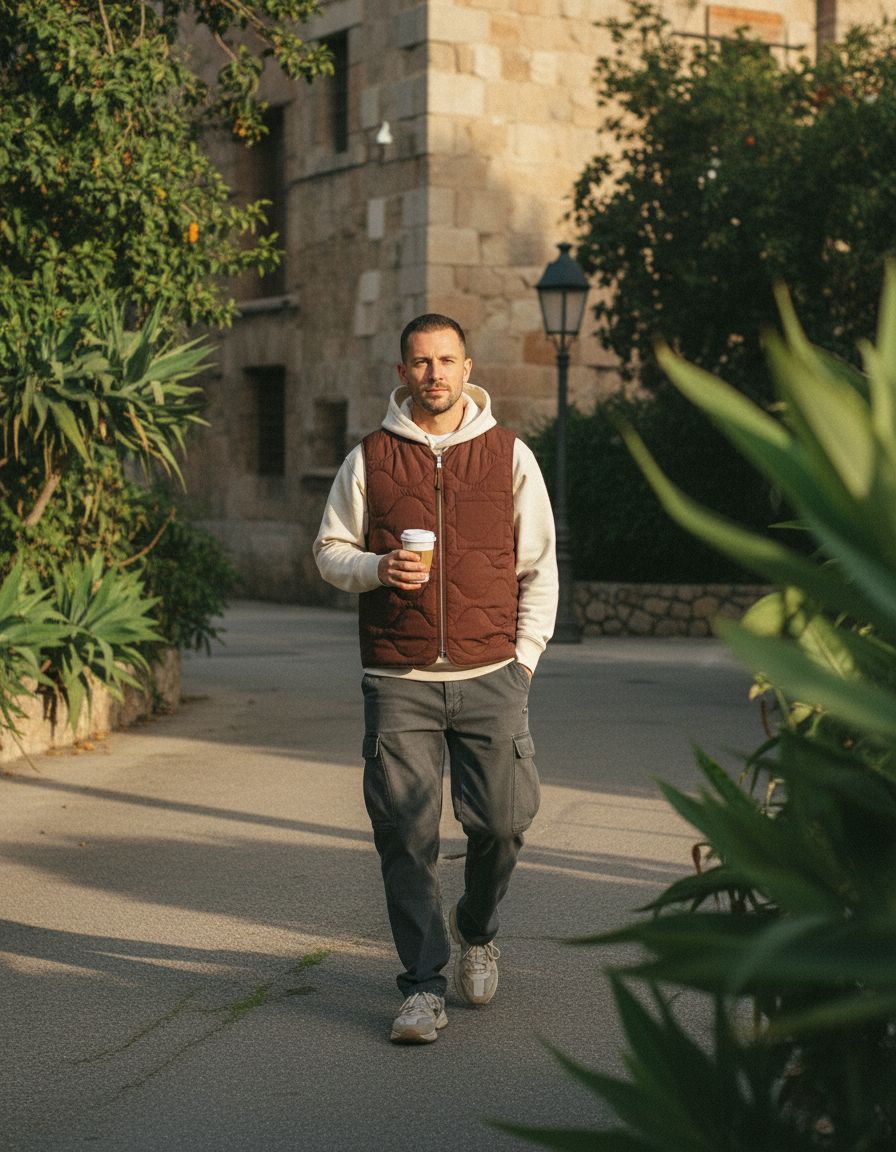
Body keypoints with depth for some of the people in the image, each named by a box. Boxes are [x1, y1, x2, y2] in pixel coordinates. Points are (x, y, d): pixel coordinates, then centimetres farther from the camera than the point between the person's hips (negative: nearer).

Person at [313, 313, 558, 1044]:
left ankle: (477, 931, 29)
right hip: (399, 680, 0)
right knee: (406, 836, -3)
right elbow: (330, 551, 11)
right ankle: (425, 986, 8)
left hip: (490, 675, 0)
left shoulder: (509, 455, 8)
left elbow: (539, 563, 11)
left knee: (501, 821, -2)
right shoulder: (369, 459, 7)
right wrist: (377, 567, -10)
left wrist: (525, 654, 4)